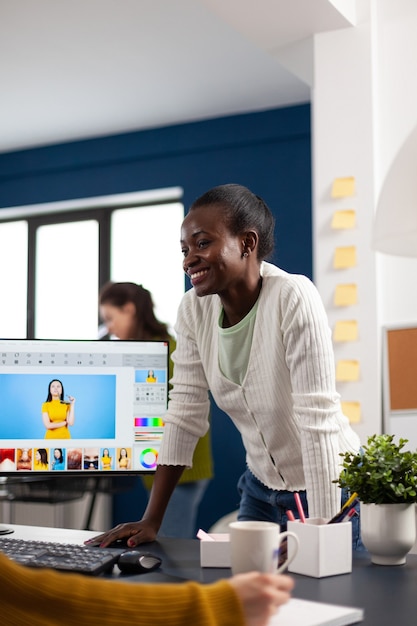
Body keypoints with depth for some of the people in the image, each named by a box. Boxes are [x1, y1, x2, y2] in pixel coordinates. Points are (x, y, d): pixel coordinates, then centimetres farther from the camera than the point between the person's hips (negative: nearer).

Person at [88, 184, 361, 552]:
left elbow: (318, 417, -28)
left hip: (330, 487, -5)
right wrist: (151, 521, -7)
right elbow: (185, 414, -5)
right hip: (261, 488, 5)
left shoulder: (294, 299, -24)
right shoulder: (194, 309, -8)